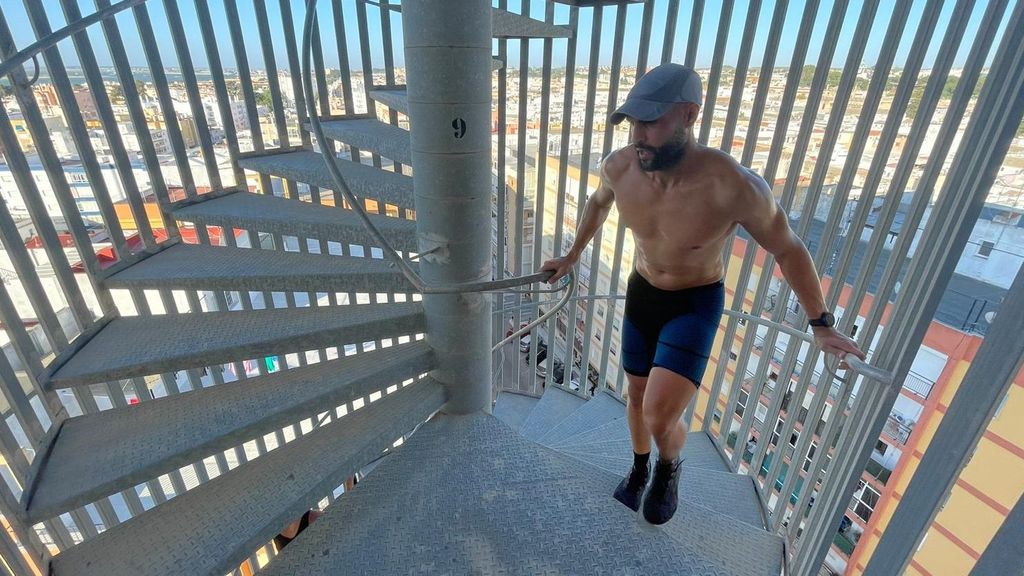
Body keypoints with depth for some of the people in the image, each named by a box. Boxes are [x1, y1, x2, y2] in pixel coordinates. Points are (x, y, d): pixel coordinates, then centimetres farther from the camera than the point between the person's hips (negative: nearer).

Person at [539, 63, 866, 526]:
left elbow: (788, 249, -13)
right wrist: (572, 257, 15)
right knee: (637, 396, 18)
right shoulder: (618, 166, -19)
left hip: (697, 302, -4)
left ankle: (669, 467, 23)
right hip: (641, 292, 4)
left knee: (659, 417, -15)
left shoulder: (735, 187, -31)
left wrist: (821, 324, -3)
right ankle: (640, 467, 49)